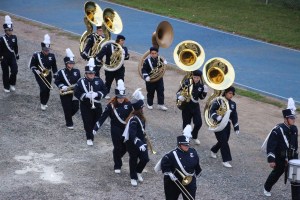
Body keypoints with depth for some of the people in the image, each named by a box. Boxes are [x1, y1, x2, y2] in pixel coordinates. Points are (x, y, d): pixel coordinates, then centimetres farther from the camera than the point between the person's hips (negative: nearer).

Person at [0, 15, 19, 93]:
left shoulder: (14, 37, 0)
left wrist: (17, 55, 13)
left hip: (12, 57, 3)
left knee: (14, 71, -6)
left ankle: (12, 84, 17)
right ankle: (6, 87, 19)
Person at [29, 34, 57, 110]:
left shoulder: (52, 56, -1)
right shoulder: (36, 55, -10)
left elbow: (54, 66, 8)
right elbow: (31, 65, -5)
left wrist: (55, 75, 6)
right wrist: (36, 70, -20)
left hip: (48, 75, 4)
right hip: (39, 75, -4)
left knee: (48, 89, 6)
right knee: (43, 88, -16)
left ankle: (45, 103, 27)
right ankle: (42, 104, -2)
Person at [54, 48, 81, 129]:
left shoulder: (77, 71, 2)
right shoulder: (61, 72, -7)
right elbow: (56, 81, -2)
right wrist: (62, 86, -18)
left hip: (75, 93, 3)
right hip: (65, 94, -3)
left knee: (76, 107, 3)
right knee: (67, 109, 1)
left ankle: (68, 117, 33)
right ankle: (69, 123, 15)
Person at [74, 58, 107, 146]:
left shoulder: (99, 81, -4)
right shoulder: (81, 82, -11)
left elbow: (104, 91, -1)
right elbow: (76, 93, -10)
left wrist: (97, 94, -20)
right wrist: (86, 95, -26)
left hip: (97, 105, 3)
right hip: (85, 106, -2)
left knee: (96, 121, 17)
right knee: (88, 122, -1)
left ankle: (93, 132, 43)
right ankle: (89, 138, 11)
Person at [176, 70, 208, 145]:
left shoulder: (201, 85, -2)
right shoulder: (187, 82, -15)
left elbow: (201, 97, 9)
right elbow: (179, 91, -11)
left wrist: (205, 92, -9)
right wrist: (180, 97, -31)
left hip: (195, 105, 3)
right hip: (186, 105, -3)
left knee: (199, 123, 0)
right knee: (186, 123, 4)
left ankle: (194, 136, 27)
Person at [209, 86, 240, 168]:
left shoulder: (233, 104, 8)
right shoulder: (218, 101, -10)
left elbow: (234, 117, 10)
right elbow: (211, 111, -15)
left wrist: (236, 128, 5)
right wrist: (216, 117, -35)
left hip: (227, 125, 6)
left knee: (224, 141, 14)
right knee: (224, 142, -10)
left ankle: (213, 150, 43)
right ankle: (225, 160, -4)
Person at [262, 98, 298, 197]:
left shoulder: (294, 129, 1)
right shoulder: (278, 130, -20)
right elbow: (270, 145, -20)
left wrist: (296, 157, 17)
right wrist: (271, 160, -23)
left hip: (291, 159, 5)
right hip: (280, 159, -5)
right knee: (276, 174, 11)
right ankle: (267, 188, 36)